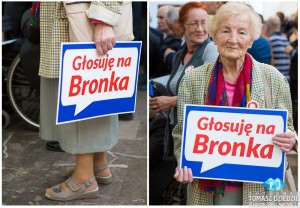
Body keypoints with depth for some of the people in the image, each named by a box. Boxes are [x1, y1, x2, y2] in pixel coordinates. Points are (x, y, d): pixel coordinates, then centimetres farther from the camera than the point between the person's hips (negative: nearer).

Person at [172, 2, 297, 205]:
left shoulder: (273, 78, -5)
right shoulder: (192, 80, -5)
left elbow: (287, 129, 3)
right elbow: (181, 133, 1)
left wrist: (290, 140, -18)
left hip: (258, 187, 0)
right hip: (206, 188, 0)